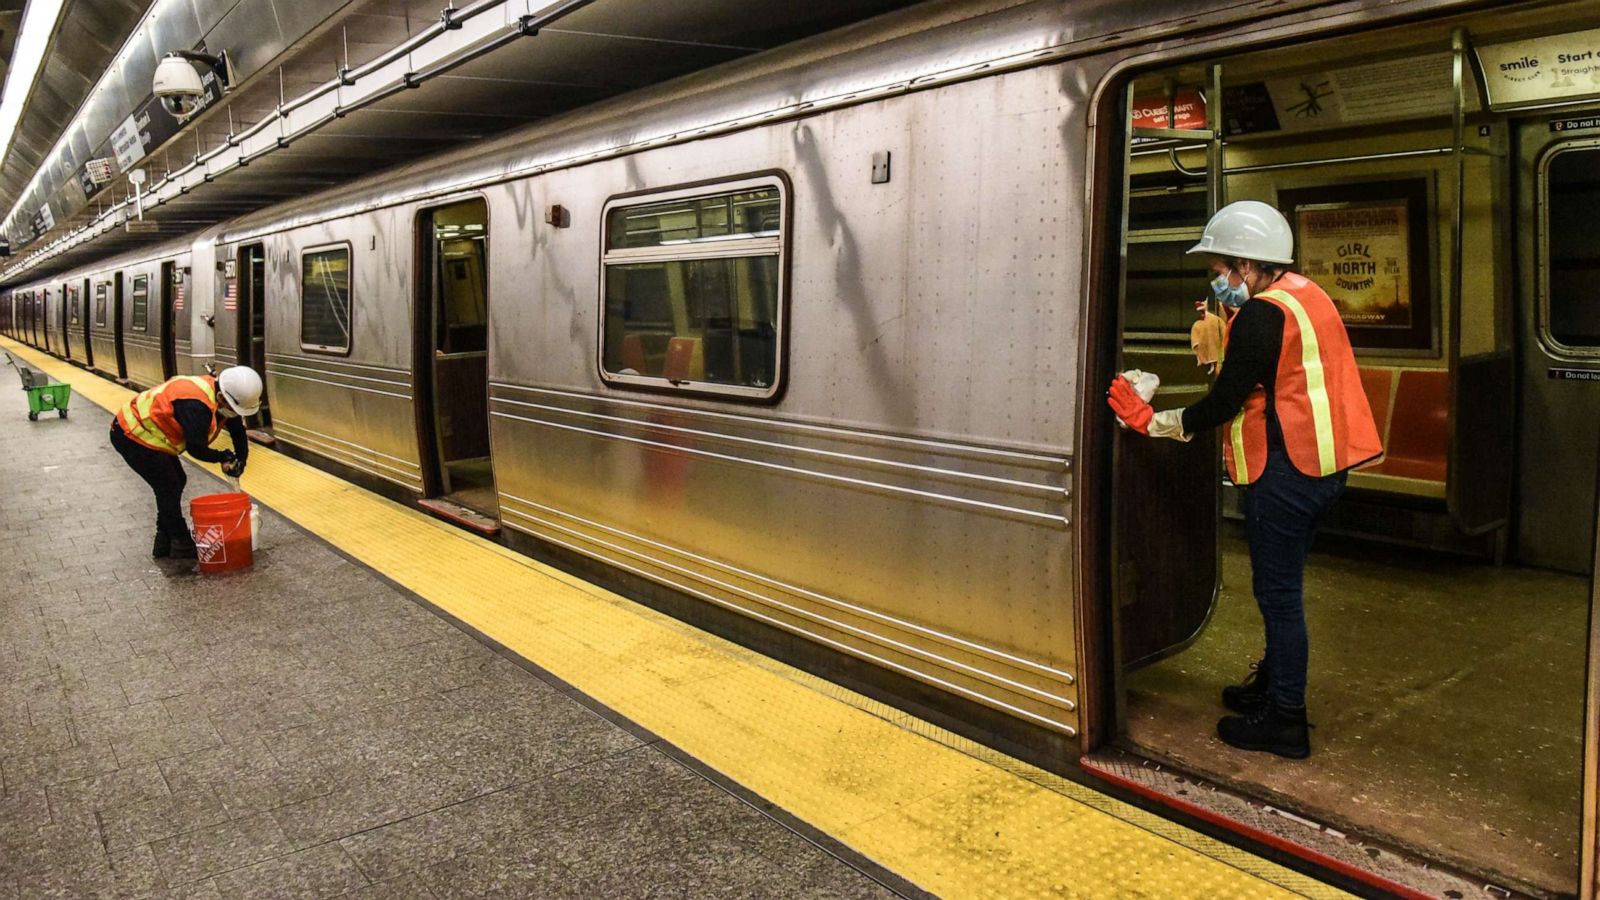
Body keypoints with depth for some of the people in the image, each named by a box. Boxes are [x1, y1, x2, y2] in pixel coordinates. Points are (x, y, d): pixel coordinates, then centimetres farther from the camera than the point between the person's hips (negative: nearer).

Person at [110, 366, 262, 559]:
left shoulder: (222, 399, -5)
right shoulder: (197, 406, -34)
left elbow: (238, 430, 6)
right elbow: (196, 449, -29)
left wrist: (240, 461, -4)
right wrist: (223, 457, -12)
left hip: (142, 429, 10)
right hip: (131, 435, -10)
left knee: (176, 481, 13)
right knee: (169, 487, -7)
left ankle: (164, 542, 23)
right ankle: (181, 545, 3)